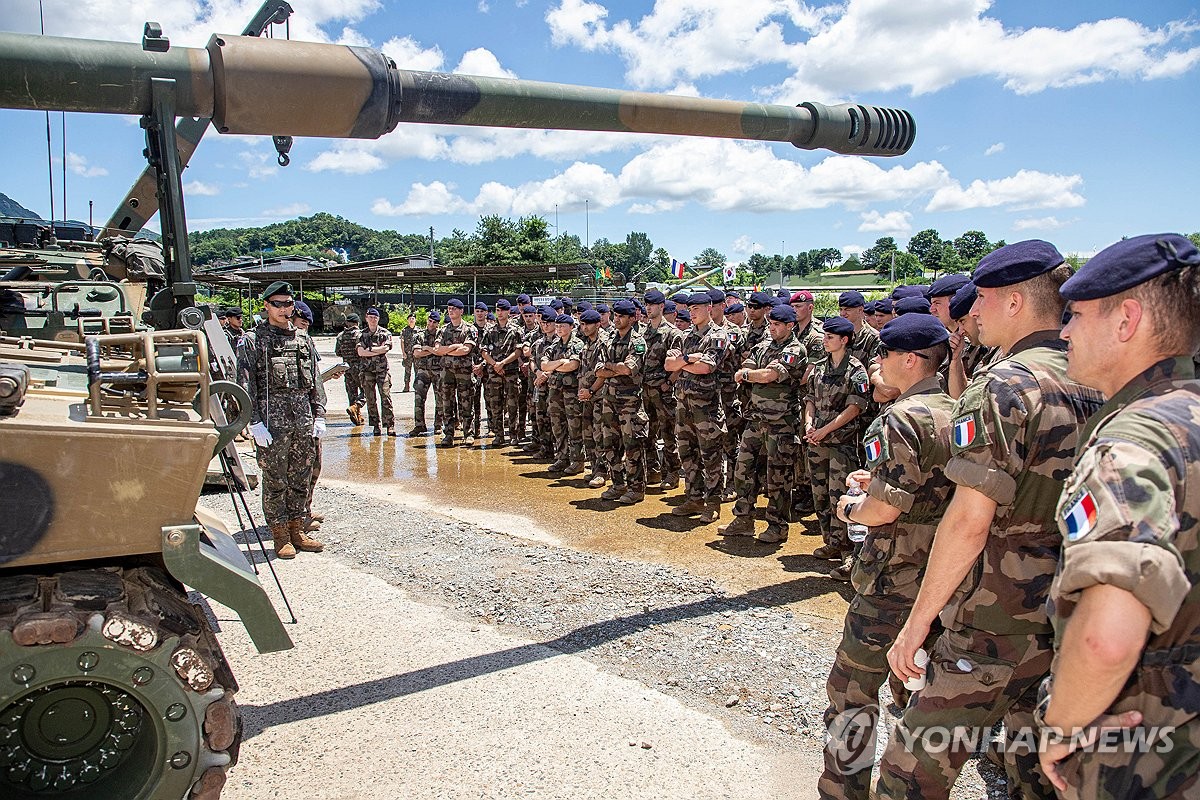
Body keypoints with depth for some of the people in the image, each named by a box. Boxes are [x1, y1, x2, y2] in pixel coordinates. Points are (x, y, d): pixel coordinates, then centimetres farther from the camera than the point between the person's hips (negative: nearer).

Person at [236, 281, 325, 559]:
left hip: (304, 421, 5)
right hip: (272, 421, -5)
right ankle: (280, 537, 10)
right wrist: (255, 422, -12)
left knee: (301, 479, 10)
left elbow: (315, 382, 17)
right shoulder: (252, 340, 1)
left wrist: (319, 415, 9)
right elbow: (245, 385, -5)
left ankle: (297, 531, 21)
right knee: (275, 481, 1)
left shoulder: (304, 340, 15)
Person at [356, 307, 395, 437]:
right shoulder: (362, 334, 10)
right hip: (367, 369, 2)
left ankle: (390, 425, -8)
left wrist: (369, 349, -5)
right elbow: (360, 352, -3)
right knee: (371, 399, 3)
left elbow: (386, 348, -10)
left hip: (382, 369, -2)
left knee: (386, 397, -9)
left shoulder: (385, 333, 5)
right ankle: (375, 425, 10)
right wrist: (378, 351, -8)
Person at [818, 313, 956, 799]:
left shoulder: (902, 418, -20)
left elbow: (885, 508, -24)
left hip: (895, 581, -9)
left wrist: (851, 508, -4)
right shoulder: (957, 412, 7)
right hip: (945, 577, 9)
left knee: (852, 690, 2)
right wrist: (875, 481, 12)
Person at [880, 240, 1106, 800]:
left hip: (1001, 622, -8)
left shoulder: (1003, 386, -17)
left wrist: (916, 623, -16)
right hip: (1070, 620, 9)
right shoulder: (1094, 386, 8)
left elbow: (970, 522, -22)